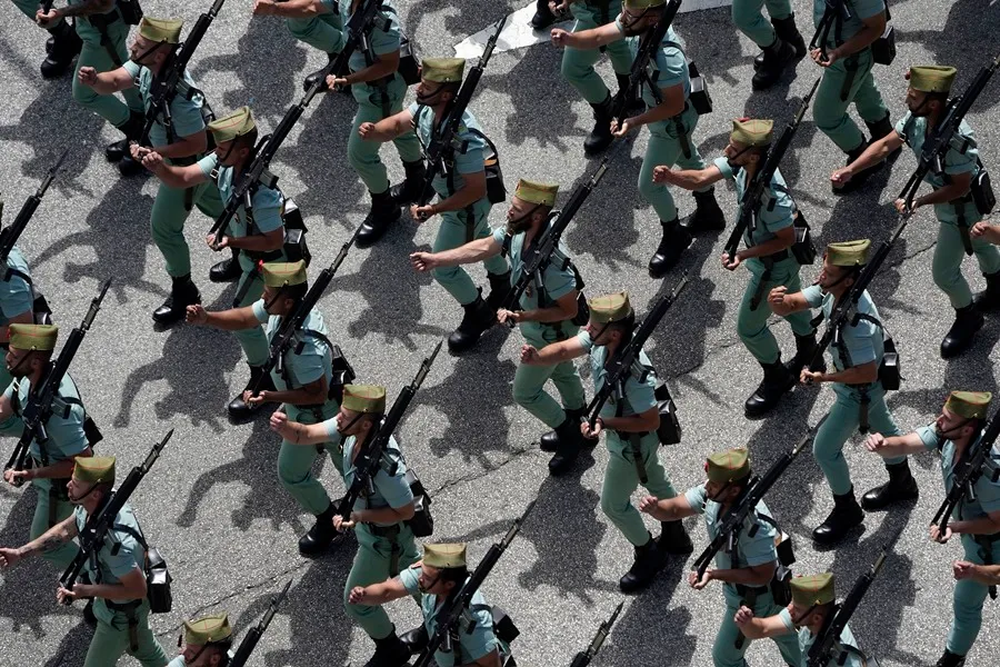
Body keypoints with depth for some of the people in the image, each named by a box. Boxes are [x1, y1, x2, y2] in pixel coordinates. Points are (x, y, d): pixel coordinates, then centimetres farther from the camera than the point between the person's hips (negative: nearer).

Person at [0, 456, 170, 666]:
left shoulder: (115, 540, -45)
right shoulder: (92, 505, -19)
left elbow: (138, 589, -34)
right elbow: (65, 530, 1)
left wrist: (86, 591, -33)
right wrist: (20, 553, -6)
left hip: (122, 613, -8)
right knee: (143, 646, 34)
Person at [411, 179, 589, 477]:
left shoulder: (551, 261, -43)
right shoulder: (518, 231, -20)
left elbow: (569, 309, -33)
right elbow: (483, 248, -8)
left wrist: (521, 317, -35)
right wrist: (435, 259, -12)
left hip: (550, 334, -8)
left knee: (525, 392, 12)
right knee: (561, 372, 30)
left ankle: (570, 434, 33)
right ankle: (578, 426, 55)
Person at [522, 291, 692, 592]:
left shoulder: (635, 374, -44)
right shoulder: (599, 341, -22)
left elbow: (650, 421, -34)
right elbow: (564, 350, -22)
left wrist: (604, 423, -34)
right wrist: (536, 358, -42)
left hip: (632, 443, -8)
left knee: (613, 504, 13)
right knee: (654, 479, 30)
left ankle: (648, 554, 37)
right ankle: (675, 536, 54)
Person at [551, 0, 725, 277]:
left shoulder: (667, 57, -45)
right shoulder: (637, 25, -23)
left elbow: (674, 106, -33)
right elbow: (597, 37, -19)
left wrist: (634, 122, -38)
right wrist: (567, 38, -38)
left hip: (672, 122, -9)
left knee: (649, 185, 9)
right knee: (688, 159, 31)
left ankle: (674, 235, 35)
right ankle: (709, 212, 57)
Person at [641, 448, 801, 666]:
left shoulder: (755, 524, -41)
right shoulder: (713, 494, -20)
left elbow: (762, 576, -31)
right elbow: (674, 509, -12)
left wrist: (713, 575, -35)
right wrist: (654, 506, -34)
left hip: (755, 598, -7)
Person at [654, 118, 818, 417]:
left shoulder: (772, 196, -43)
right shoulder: (740, 164, -21)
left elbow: (787, 239, -28)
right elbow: (700, 179, -25)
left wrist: (744, 255, -34)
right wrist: (670, 176, -45)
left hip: (774, 266, -8)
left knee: (749, 327, 9)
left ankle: (777, 378, 35)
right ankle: (809, 353, 58)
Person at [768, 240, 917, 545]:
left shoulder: (856, 323, -43)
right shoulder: (831, 290, -19)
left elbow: (867, 373, -35)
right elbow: (789, 306, -15)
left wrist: (823, 378, -28)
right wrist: (775, 300, -39)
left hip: (859, 391, -9)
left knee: (825, 449, 4)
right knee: (881, 426, 30)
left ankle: (846, 510, 26)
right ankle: (901, 483, 56)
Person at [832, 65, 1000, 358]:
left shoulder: (956, 138, -42)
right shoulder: (917, 118, -18)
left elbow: (960, 187, -31)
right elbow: (885, 145, -10)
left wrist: (919, 202, -33)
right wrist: (851, 169, -21)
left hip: (960, 206, -8)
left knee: (944, 271, 5)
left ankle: (968, 316, 33)